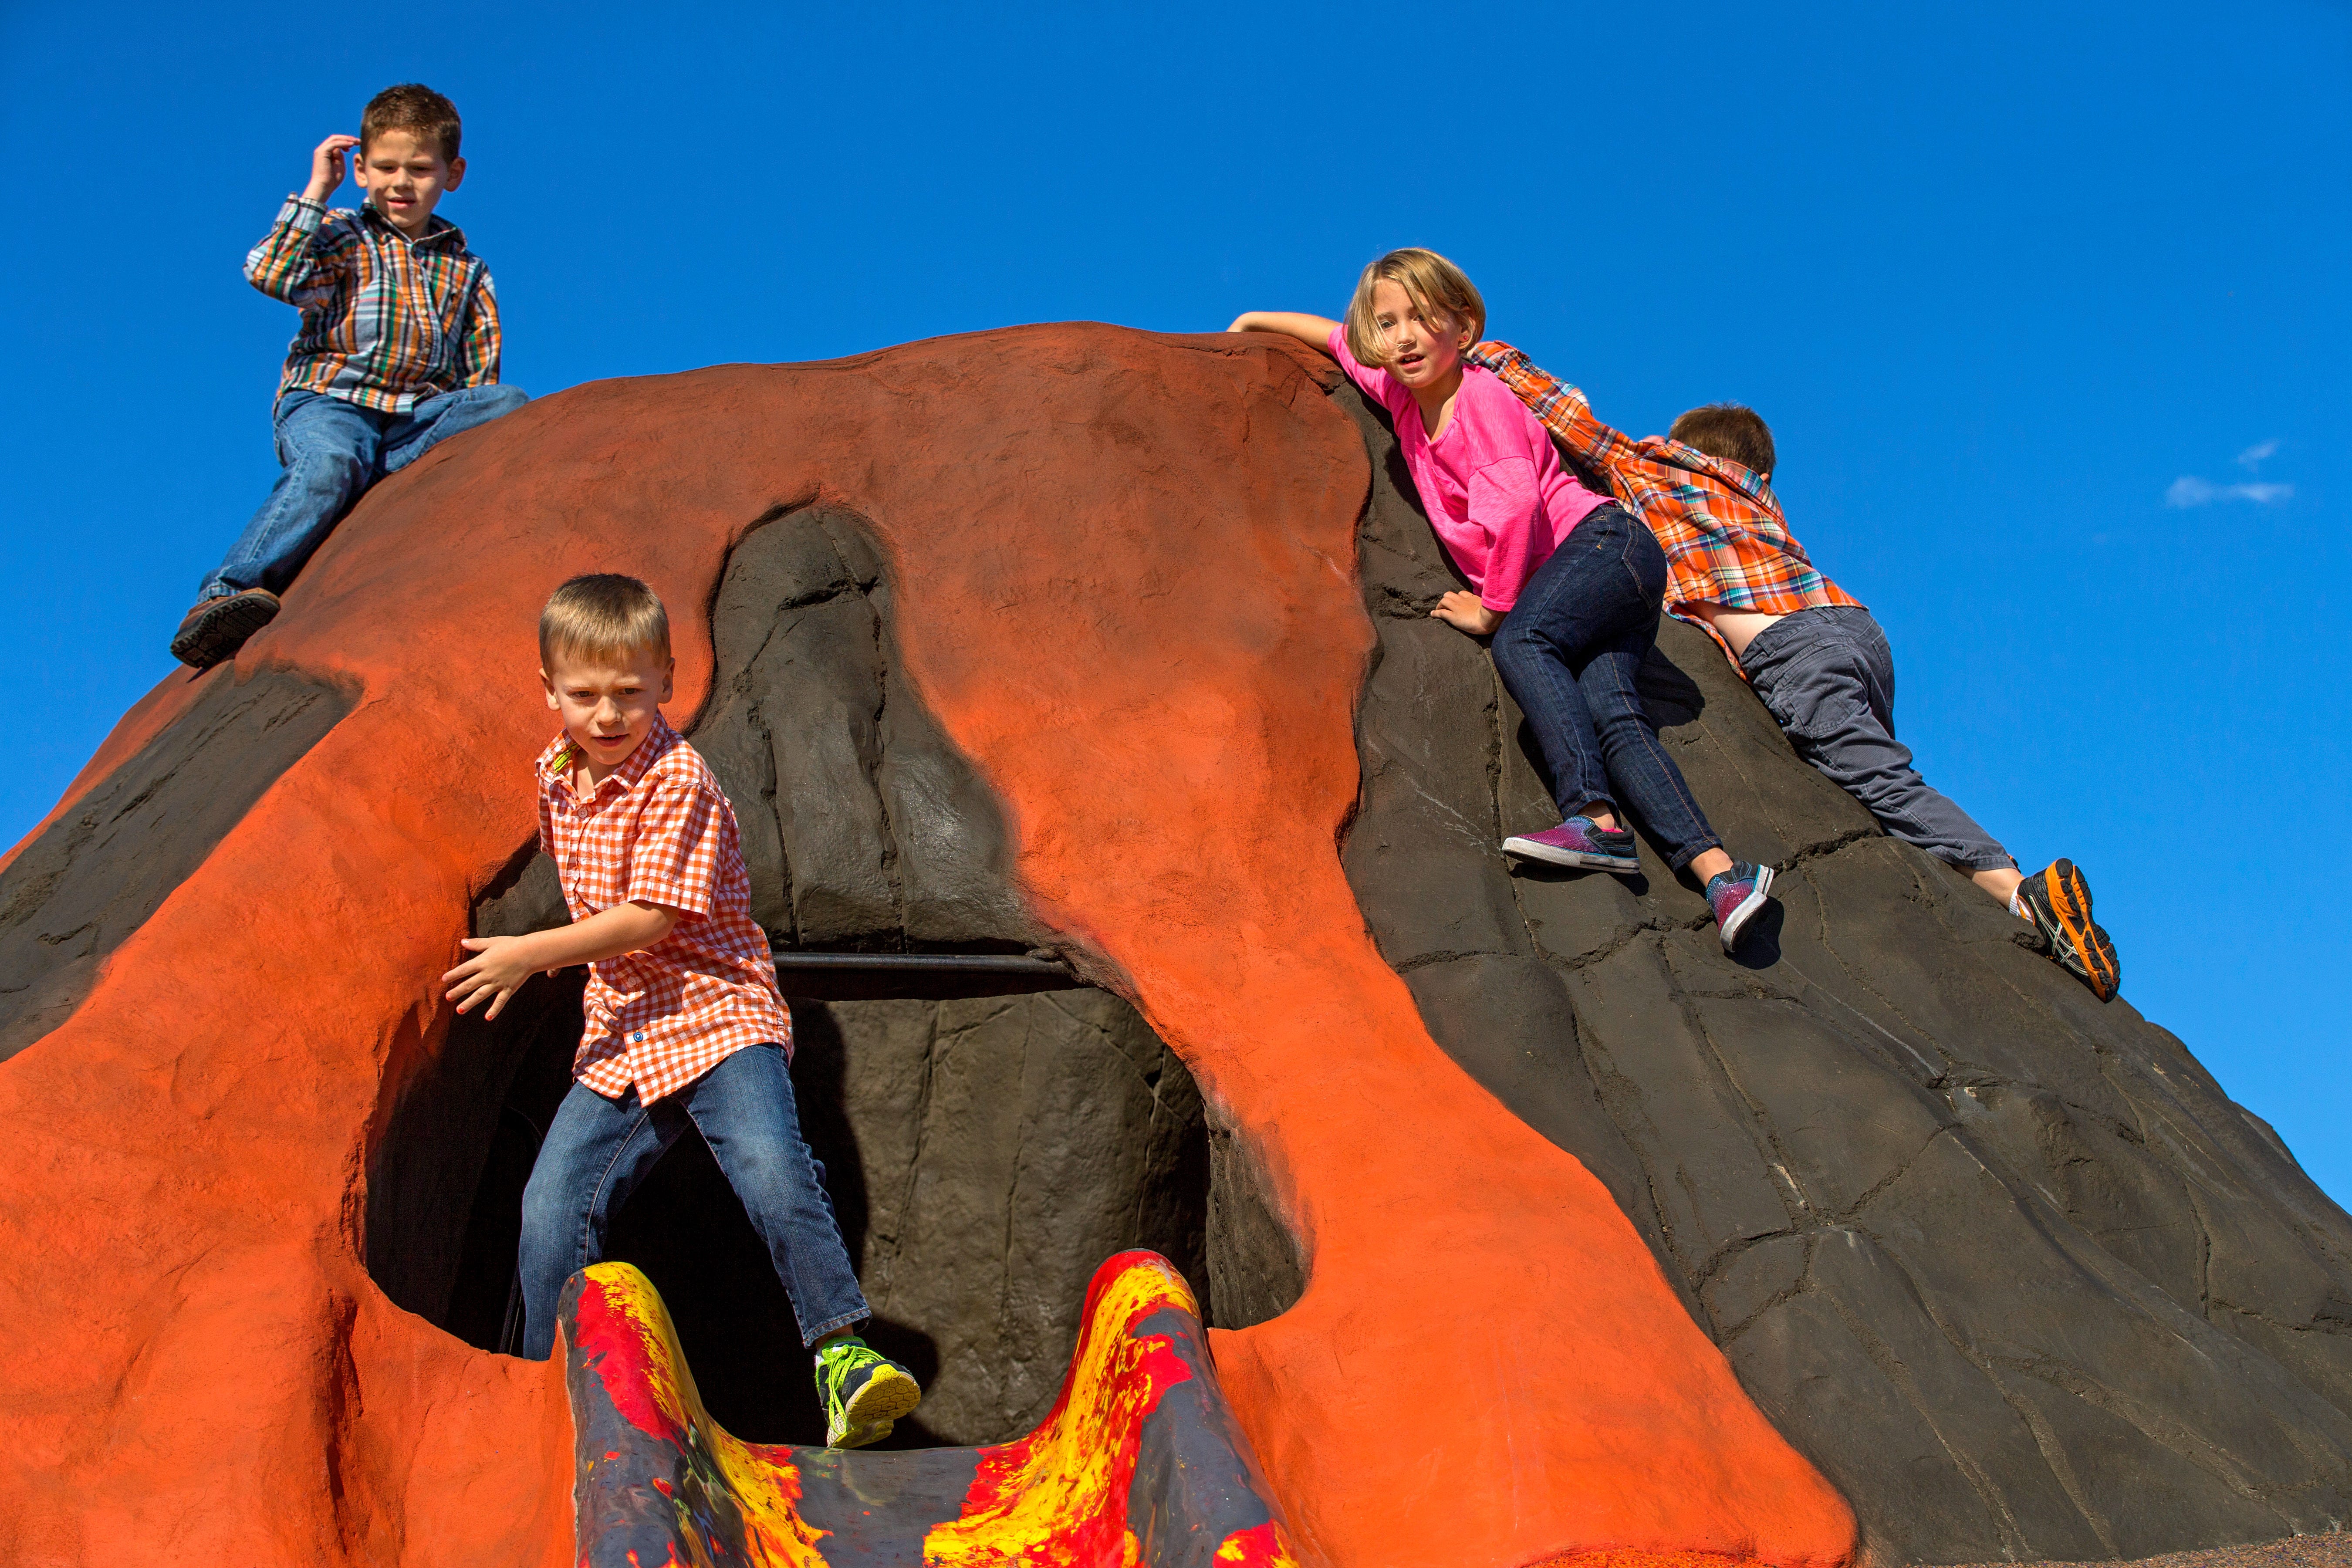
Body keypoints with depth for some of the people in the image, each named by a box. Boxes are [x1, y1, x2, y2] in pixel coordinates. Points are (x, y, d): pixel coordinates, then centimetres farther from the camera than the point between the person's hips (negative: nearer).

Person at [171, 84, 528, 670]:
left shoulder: (466, 271, 21)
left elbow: (480, 373, 17)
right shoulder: (341, 238, 12)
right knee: (328, 465, -37)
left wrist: (479, 437, -2)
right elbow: (270, 274, -9)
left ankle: (377, 472, -33)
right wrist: (315, 193, -2)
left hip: (421, 414, 4)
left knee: (509, 404, -23)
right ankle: (222, 597, -43)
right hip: (329, 404, -3)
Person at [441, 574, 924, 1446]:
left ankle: (842, 1350, -20)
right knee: (550, 1210, -1)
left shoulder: (678, 780, -15)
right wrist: (535, 962, 22)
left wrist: (529, 954, -14)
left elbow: (650, 918, -18)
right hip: (621, 1032, 7)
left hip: (717, 1016, -6)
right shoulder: (557, 772, 9)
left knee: (774, 1171, -28)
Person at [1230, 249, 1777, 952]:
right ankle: (1719, 872, -30)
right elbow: (1339, 339, 32)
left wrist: (1492, 609, -15)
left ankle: (1596, 818, -42)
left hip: (1606, 541, -7)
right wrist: (1256, 321, 36)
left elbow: (1513, 506, -23)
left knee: (1520, 639, -31)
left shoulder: (1482, 399, -11)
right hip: (1575, 586, 7)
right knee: (1611, 714, -15)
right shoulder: (1405, 393, 12)